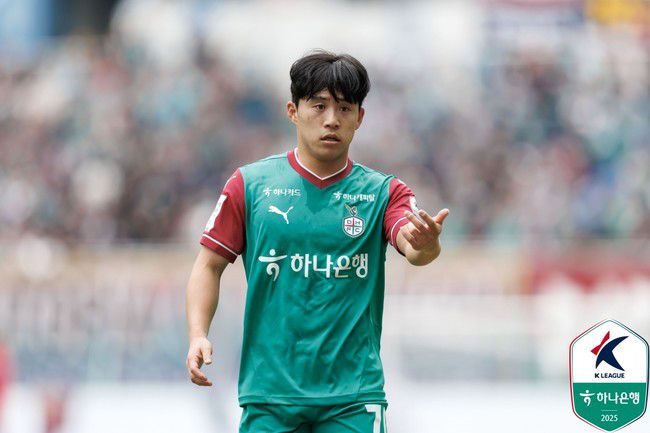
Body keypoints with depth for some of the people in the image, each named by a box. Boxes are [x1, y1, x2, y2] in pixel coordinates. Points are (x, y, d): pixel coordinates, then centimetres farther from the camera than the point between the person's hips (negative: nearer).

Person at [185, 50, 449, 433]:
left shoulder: (383, 192, 5)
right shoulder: (250, 184, 5)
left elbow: (413, 249, -14)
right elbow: (210, 265, 8)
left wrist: (425, 244, -39)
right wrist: (198, 336, -8)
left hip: (354, 399, 0)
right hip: (269, 392, 0)